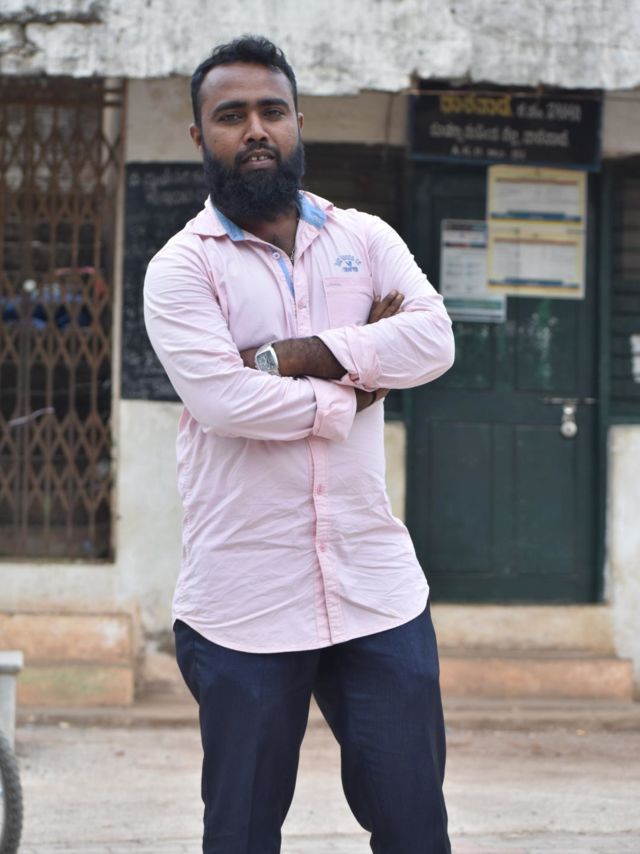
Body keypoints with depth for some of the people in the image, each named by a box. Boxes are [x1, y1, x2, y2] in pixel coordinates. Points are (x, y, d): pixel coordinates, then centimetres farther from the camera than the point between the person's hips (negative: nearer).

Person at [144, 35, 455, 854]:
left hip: (378, 592, 3)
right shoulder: (181, 267, -2)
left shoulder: (365, 239, 9)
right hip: (243, 606, -2)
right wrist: (350, 390, -7)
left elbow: (434, 339, -8)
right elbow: (222, 398, -17)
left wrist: (293, 356, -14)